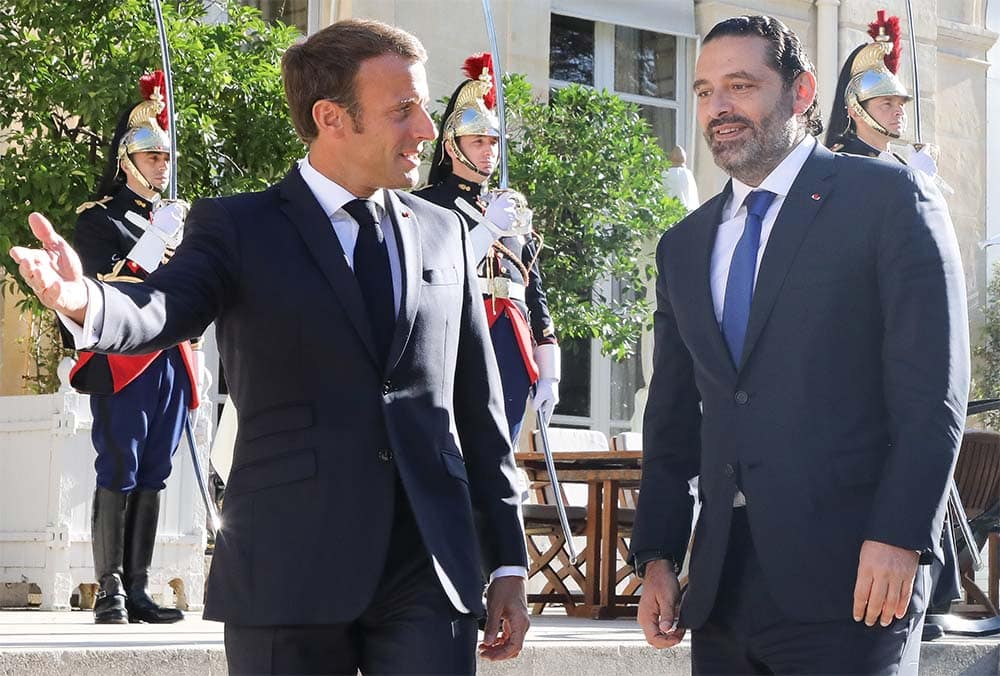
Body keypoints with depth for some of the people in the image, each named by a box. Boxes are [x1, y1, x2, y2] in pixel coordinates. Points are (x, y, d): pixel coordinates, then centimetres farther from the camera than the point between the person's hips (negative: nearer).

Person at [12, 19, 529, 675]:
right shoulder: (237, 228, 2)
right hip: (290, 572, -2)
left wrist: (510, 560, 13)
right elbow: (164, 308, -17)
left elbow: (479, 407, 14)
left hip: (430, 572, 3)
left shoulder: (444, 233, 12)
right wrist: (84, 299, -40)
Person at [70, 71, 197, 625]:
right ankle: (109, 593, -7)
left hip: (170, 362, 6)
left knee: (151, 478, 5)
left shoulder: (179, 218, 19)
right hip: (122, 363, -6)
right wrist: (148, 250, -18)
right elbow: (101, 290, -10)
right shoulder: (99, 218, 1)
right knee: (118, 476, -8)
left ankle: (137, 591, 8)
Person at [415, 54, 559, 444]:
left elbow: (536, 296, 19)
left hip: (512, 356, 6)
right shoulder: (428, 206, 3)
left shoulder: (513, 210, 21)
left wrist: (548, 374, 12)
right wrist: (490, 227, -14)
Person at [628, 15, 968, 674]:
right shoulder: (684, 246, 18)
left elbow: (932, 391, -7)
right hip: (724, 587, 5)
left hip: (846, 572, -5)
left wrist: (898, 539, -15)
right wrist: (657, 556, 8)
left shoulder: (888, 198, 0)